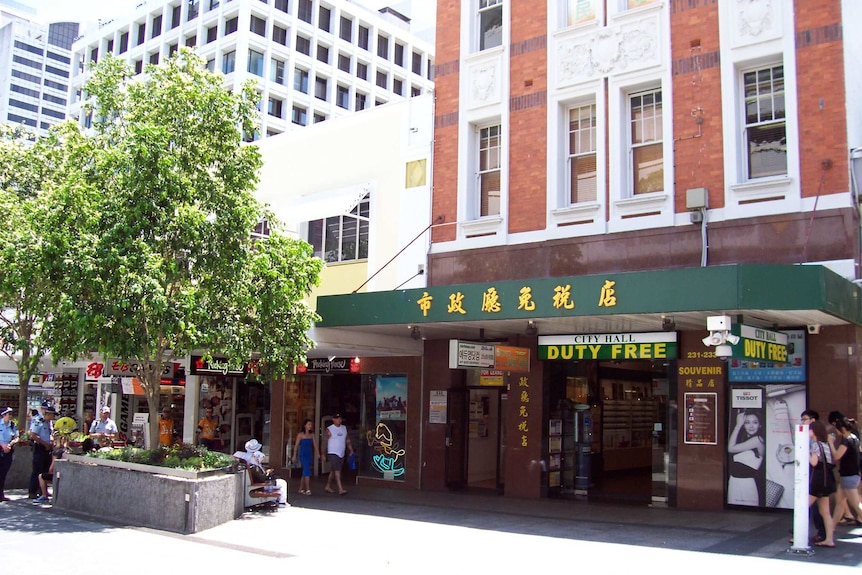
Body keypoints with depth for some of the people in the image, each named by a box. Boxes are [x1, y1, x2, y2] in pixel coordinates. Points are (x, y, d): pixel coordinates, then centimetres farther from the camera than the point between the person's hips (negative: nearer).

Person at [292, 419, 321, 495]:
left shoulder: (312, 435, 8)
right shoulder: (301, 434, -5)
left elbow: (315, 445, 8)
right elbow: (296, 445, -3)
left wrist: (318, 454, 2)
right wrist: (294, 456, -5)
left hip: (310, 455, 5)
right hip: (303, 455, -5)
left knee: (305, 472, 10)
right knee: (307, 471, -17)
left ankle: (301, 489, 19)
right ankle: (308, 489, -17)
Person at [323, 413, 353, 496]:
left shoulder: (344, 428, 10)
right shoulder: (329, 429, -6)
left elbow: (347, 440, 14)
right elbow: (325, 442, -6)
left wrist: (351, 450, 6)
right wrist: (323, 454, -8)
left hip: (341, 454, 6)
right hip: (333, 453, -6)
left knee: (333, 471, 15)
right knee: (337, 471, -14)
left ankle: (328, 487, 27)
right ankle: (340, 489, -18)